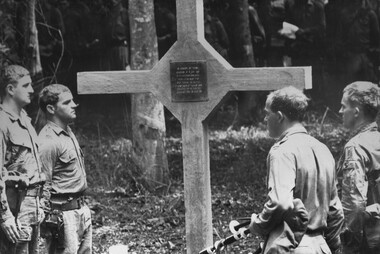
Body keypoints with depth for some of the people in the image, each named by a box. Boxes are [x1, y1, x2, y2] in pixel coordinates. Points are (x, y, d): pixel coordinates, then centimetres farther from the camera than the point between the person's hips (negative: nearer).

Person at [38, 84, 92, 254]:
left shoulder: (68, 133, 14)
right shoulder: (48, 142, -17)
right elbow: (43, 186, -18)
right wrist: (51, 219, -19)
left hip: (81, 209, 10)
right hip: (63, 213, -10)